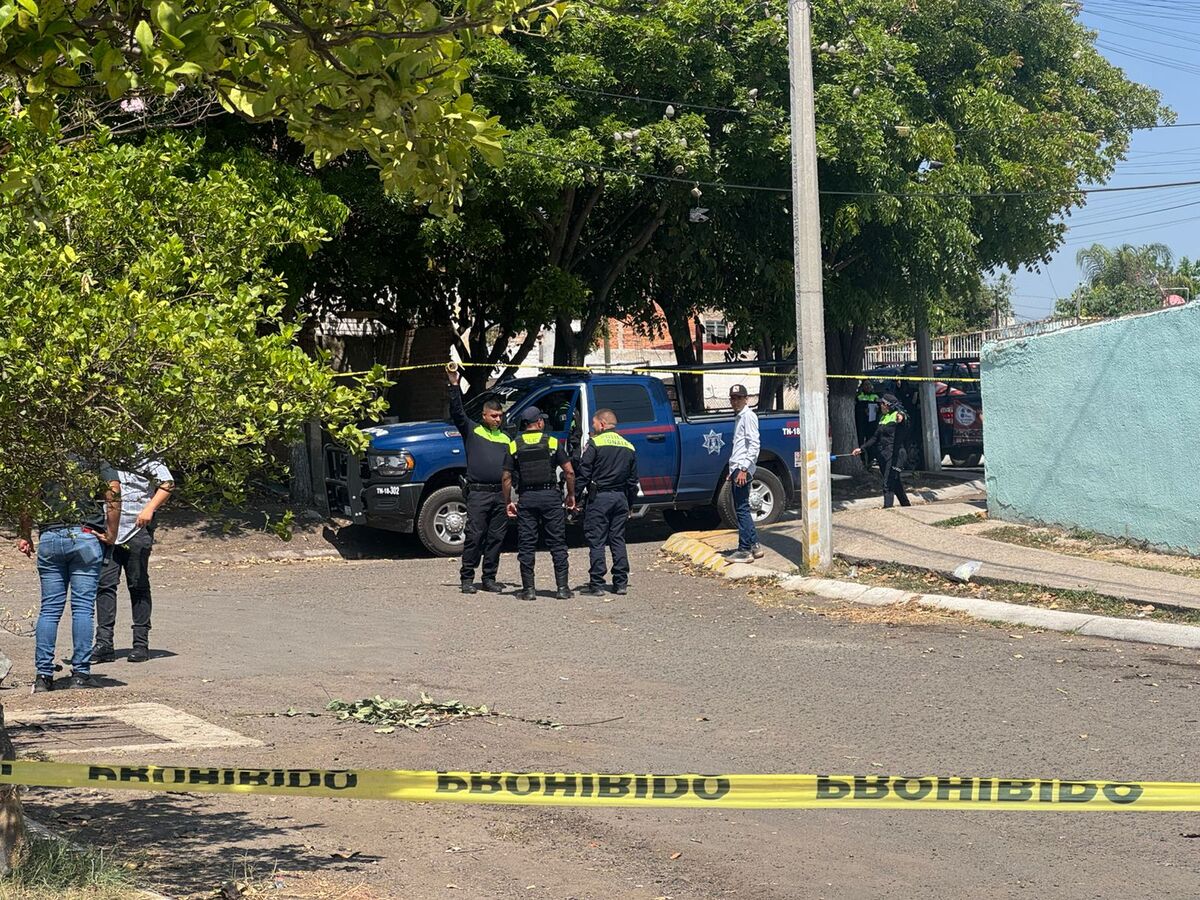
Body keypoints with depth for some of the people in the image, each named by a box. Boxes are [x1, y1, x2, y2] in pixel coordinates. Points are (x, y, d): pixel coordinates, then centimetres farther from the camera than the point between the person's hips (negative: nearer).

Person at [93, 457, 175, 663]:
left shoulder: (142, 455, -2)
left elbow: (167, 482, -4)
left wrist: (149, 508, -17)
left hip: (137, 530, -4)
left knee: (138, 586, 3)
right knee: (105, 583, -4)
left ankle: (141, 644, 9)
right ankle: (104, 643, -3)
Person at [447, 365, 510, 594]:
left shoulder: (505, 439, 19)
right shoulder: (472, 430, 7)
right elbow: (457, 412, -6)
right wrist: (454, 385, -17)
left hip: (500, 495, 4)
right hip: (478, 493, -4)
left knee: (496, 537, 5)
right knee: (474, 536, -6)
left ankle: (489, 578, 13)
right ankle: (467, 578, -1)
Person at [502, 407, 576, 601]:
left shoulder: (515, 445, 3)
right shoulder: (552, 442, 1)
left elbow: (507, 478, 0)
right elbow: (569, 472, -2)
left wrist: (507, 502, 8)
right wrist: (571, 495, 10)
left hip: (526, 498, 1)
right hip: (551, 497, 0)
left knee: (526, 545, 6)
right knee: (557, 544, 5)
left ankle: (528, 589, 4)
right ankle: (562, 588, 3)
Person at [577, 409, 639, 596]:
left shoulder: (595, 444, -7)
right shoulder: (628, 447, 12)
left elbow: (583, 473, -11)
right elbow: (632, 480, 16)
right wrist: (629, 504, 22)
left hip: (599, 497, -6)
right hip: (621, 497, 6)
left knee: (596, 541, -2)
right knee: (618, 540, 12)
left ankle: (597, 584, -3)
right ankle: (621, 583, 11)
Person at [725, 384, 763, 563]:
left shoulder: (748, 416, -8)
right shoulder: (739, 417, 21)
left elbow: (754, 445, -16)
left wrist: (743, 469, -21)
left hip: (743, 468, -10)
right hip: (737, 468, 10)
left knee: (742, 509, -9)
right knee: (742, 509, 12)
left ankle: (745, 550, -8)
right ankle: (754, 545, 16)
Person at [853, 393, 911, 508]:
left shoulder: (897, 415, -7)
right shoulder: (883, 418, 18)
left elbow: (902, 417, -33)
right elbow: (875, 438, 23)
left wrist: (901, 419, -57)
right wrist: (862, 449, 19)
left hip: (895, 454, -8)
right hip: (883, 454, 8)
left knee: (888, 484, -14)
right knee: (895, 483, 15)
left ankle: (887, 507, -18)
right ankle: (906, 505, 25)